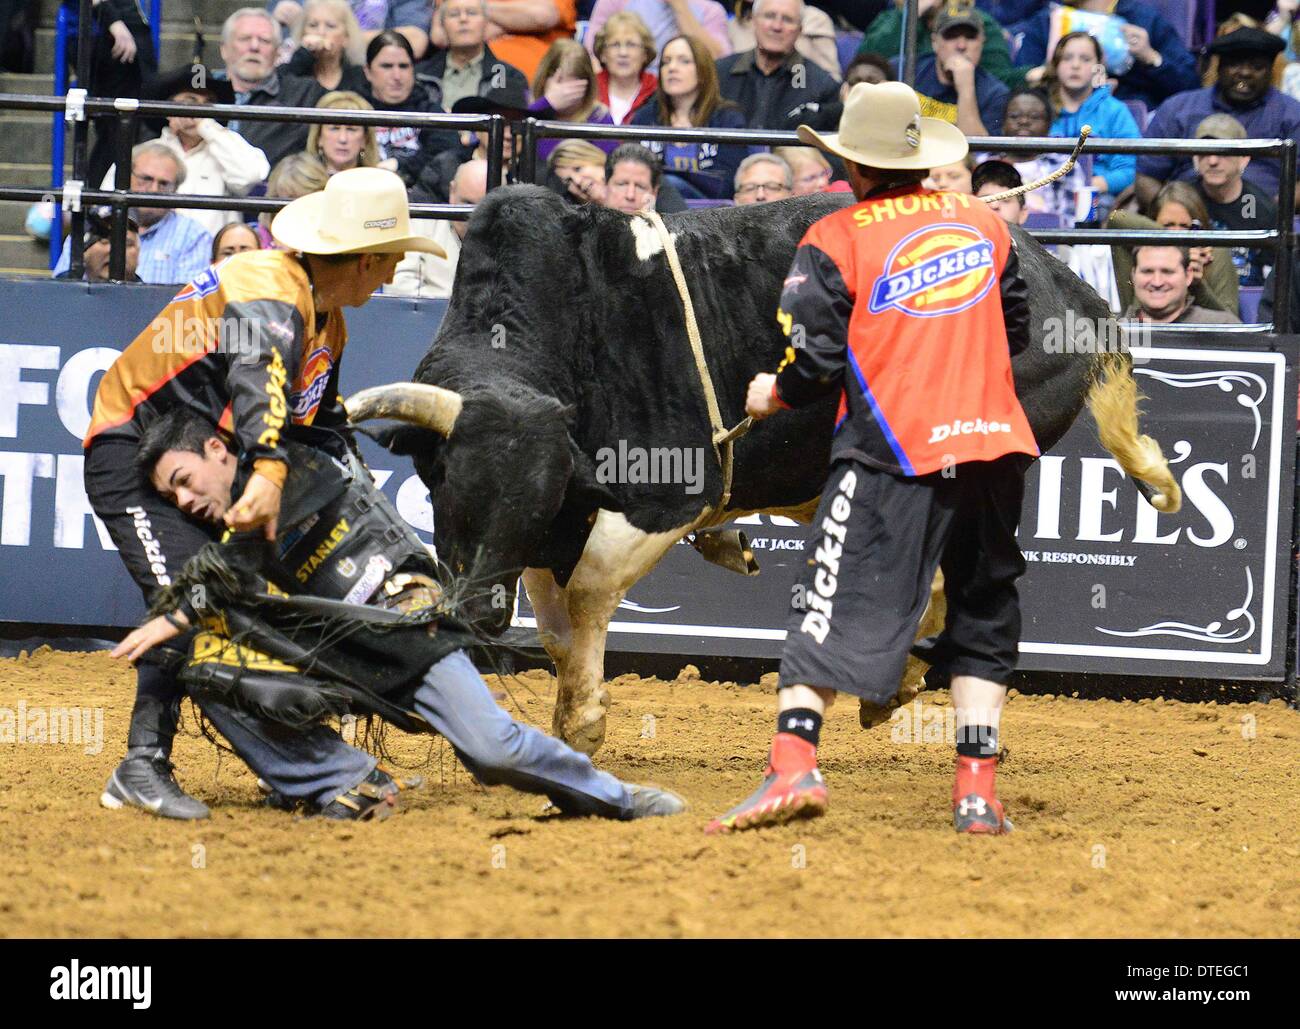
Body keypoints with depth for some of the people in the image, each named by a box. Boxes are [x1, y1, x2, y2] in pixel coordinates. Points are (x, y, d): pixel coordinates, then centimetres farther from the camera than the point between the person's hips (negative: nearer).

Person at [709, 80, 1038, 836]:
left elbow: (816, 358, -5)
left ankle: (794, 761, -21)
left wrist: (774, 397, 15)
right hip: (995, 445, 4)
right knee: (982, 614, 13)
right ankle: (978, 791, 7)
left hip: (892, 449, -4)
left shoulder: (836, 240, -2)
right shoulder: (984, 222, 12)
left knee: (839, 605, -5)